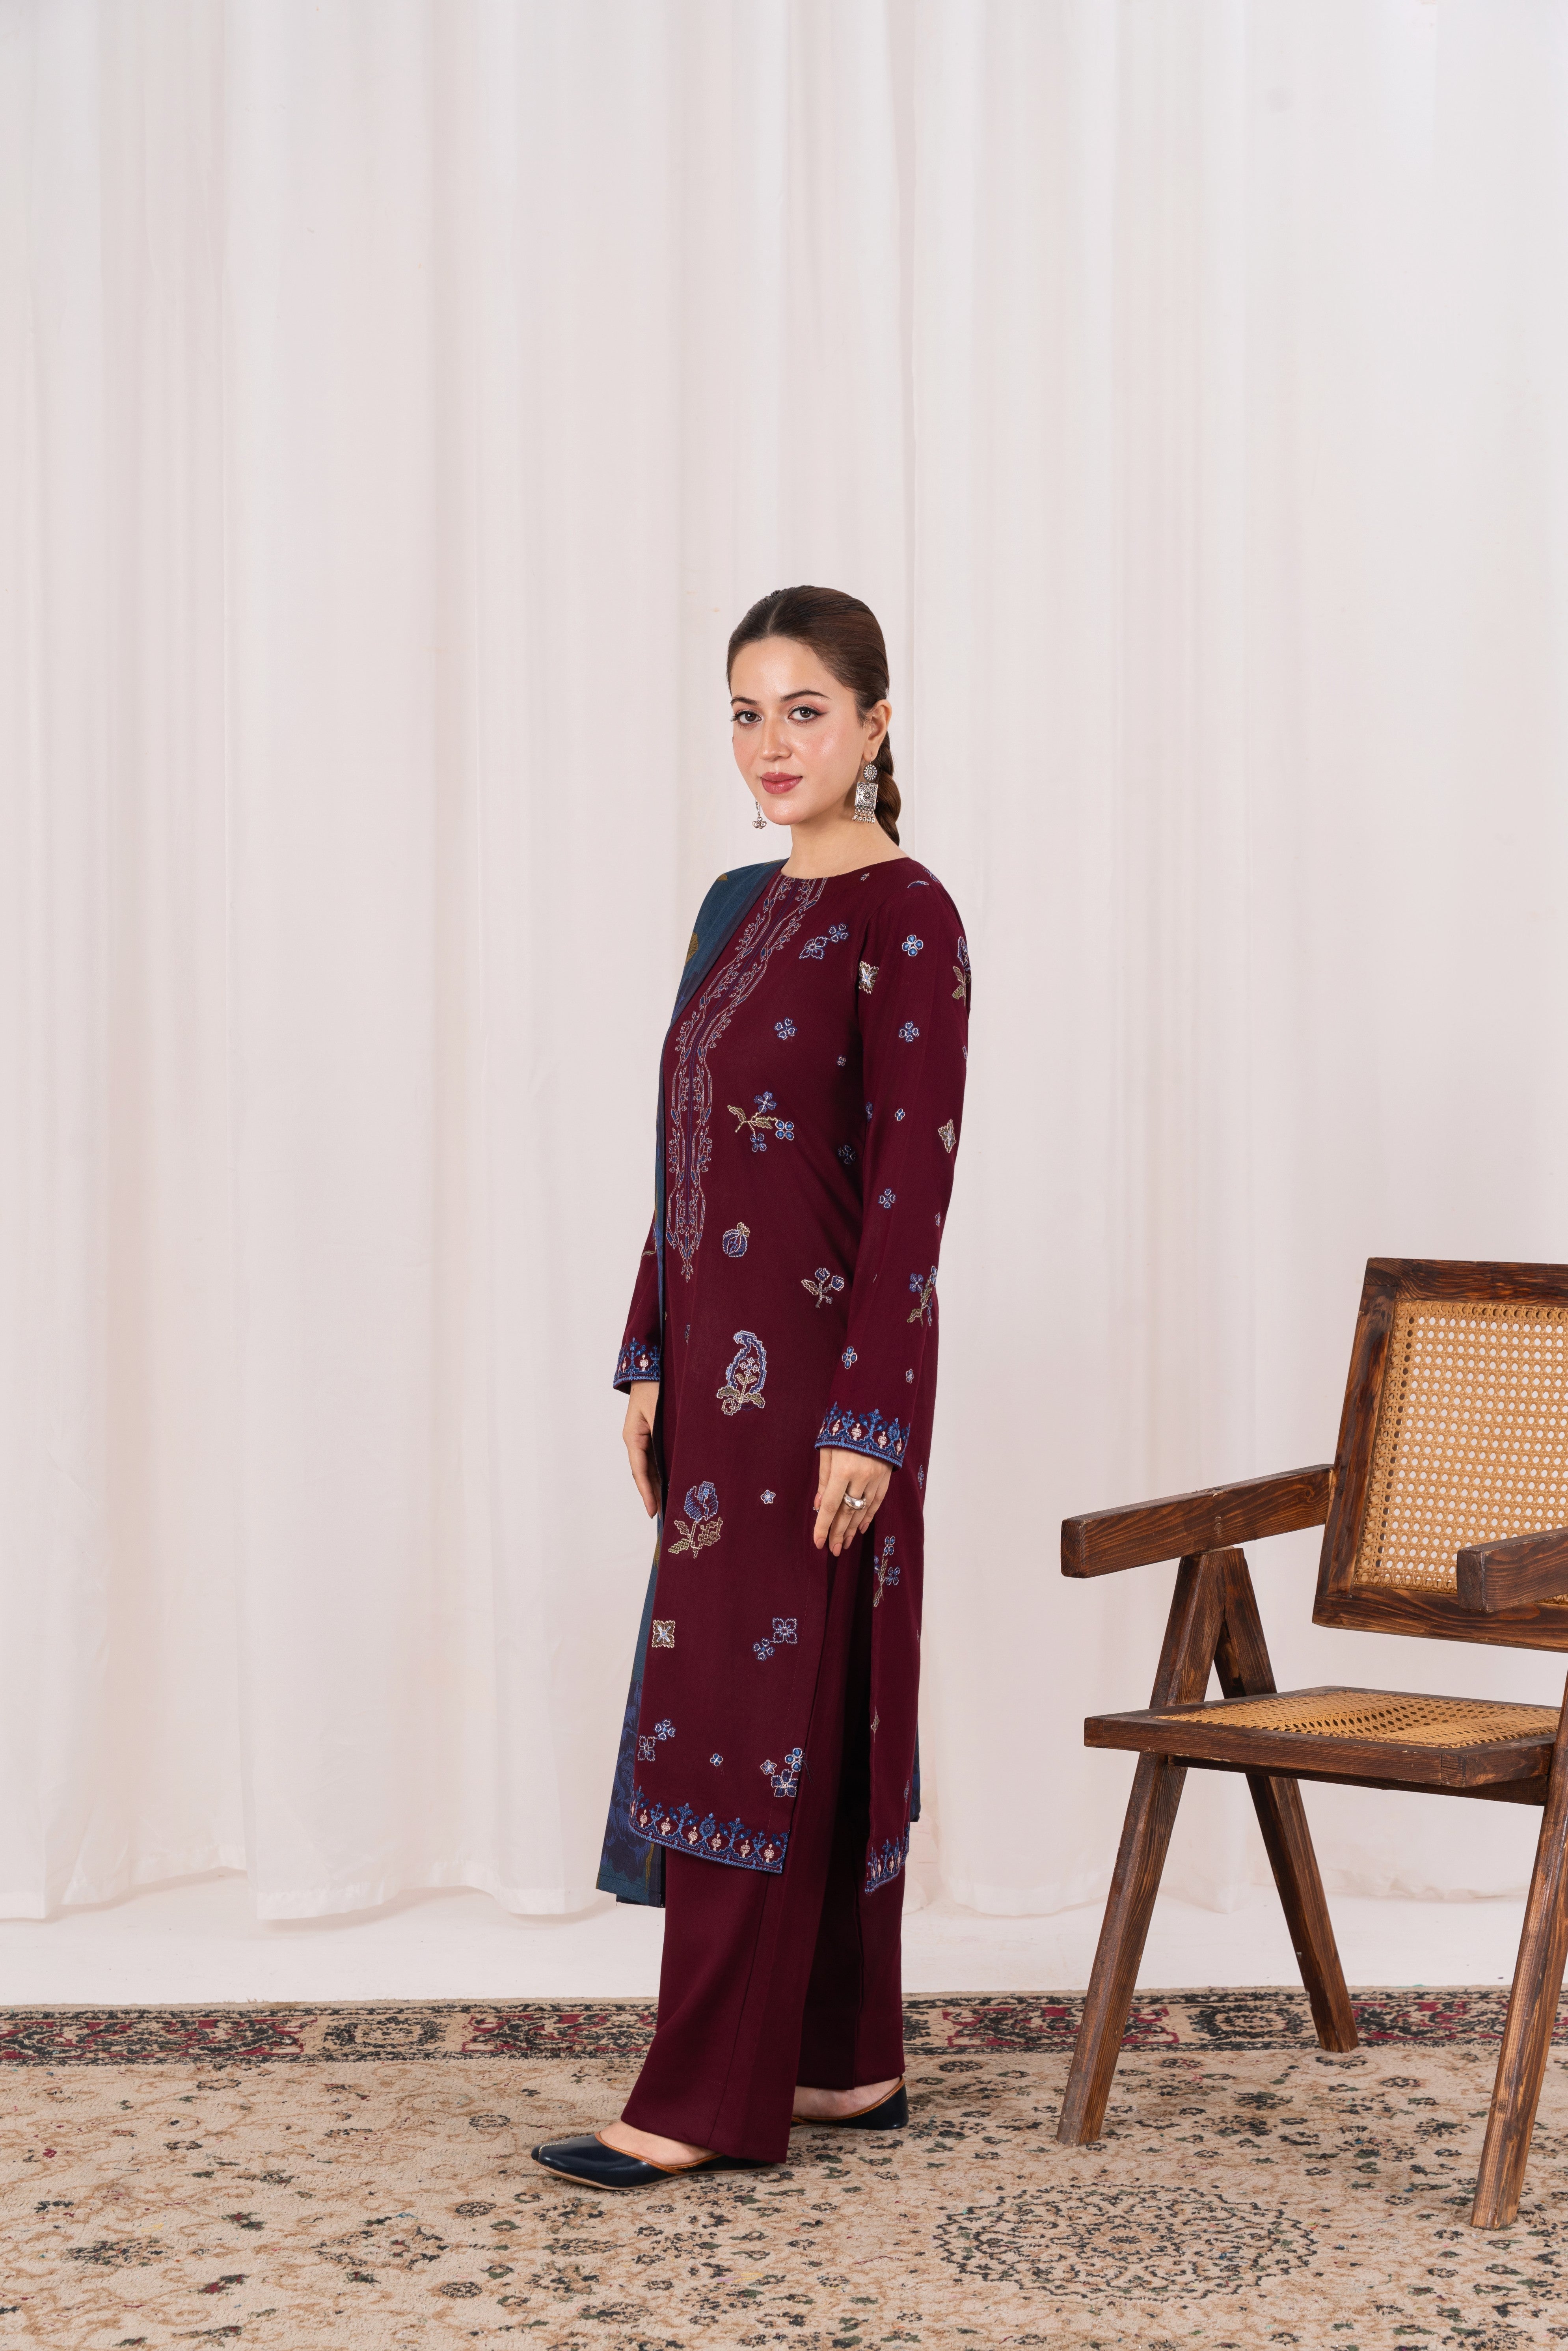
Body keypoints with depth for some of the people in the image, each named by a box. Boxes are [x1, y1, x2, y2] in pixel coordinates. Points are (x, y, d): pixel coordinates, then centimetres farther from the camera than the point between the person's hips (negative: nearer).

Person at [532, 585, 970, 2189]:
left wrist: (868, 1419, -19)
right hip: (721, 1352, 8)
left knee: (749, 1709, -5)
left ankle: (708, 2099, 3)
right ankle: (849, 2062, 21)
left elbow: (912, 1184, -16)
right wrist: (650, 1359, 13)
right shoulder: (736, 907, 14)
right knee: (817, 1716, 12)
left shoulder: (904, 917, -11)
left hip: (820, 1361, -8)